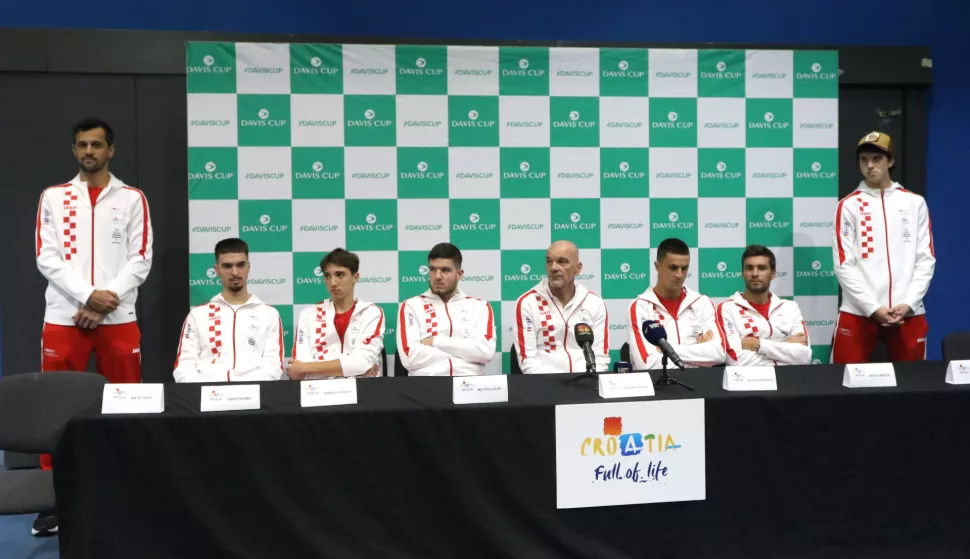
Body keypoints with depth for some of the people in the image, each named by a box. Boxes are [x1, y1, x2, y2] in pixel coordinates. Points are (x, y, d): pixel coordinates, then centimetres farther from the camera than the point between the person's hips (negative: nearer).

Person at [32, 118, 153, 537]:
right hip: (62, 317, 1)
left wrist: (107, 301, -11)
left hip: (118, 318, 0)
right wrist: (88, 295, -12)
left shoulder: (132, 199, 8)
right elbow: (47, 258, 1)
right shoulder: (53, 197, 9)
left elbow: (140, 260, 1)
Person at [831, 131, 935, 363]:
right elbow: (844, 264, -4)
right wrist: (873, 307, -11)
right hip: (858, 312, -2)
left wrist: (908, 303, -7)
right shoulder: (849, 205, 3)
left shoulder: (915, 203, 10)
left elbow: (926, 259, 5)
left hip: (908, 312, 2)